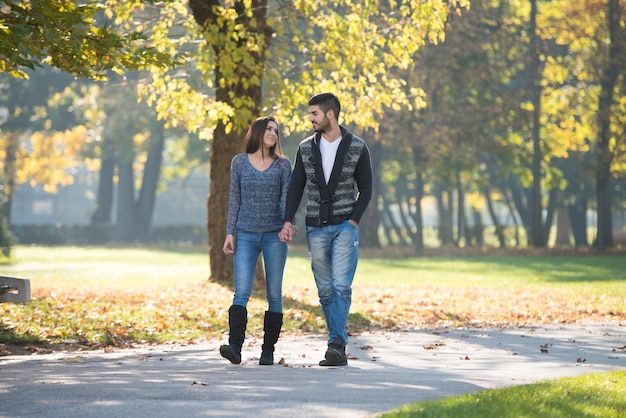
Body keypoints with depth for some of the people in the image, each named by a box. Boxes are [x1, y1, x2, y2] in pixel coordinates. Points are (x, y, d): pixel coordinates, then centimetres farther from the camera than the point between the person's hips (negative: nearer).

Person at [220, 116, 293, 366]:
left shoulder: (283, 164, 6)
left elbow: (286, 198, 0)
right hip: (246, 235, 0)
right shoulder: (239, 162, 7)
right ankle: (234, 347, -22)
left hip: (274, 235, 0)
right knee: (242, 291, -12)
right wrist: (230, 232, 3)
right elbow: (234, 199, 9)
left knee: (274, 295, 1)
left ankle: (268, 351, 6)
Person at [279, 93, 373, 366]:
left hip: (345, 226, -3)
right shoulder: (306, 148, 7)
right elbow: (296, 188, 9)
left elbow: (365, 189, 3)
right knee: (325, 291, 4)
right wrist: (288, 221, -4)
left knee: (341, 287, -14)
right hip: (316, 228, 3)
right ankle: (339, 347, 10)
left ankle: (335, 344, -18)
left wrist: (353, 221, -9)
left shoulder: (357, 148, -1)